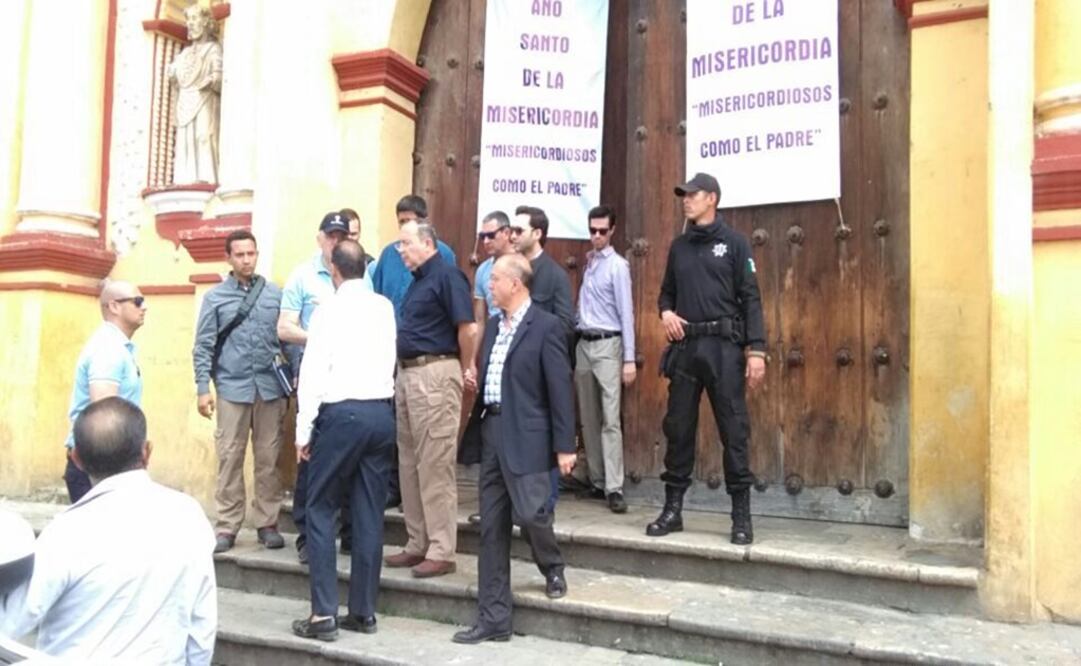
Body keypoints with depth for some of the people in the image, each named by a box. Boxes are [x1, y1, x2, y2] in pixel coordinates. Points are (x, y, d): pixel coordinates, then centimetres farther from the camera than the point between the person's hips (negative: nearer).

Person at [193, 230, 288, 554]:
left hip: (271, 388, 1)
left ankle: (267, 523, 15)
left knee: (269, 459, 5)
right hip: (232, 389, -1)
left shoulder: (276, 294, 6)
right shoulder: (215, 297, 5)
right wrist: (203, 388, -4)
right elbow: (203, 346, 3)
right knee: (229, 459, 2)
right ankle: (227, 527, 11)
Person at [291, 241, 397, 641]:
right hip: (381, 412, 5)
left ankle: (324, 614, 4)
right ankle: (363, 611, 16)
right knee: (369, 513, 9)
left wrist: (303, 431, -3)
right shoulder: (384, 308, 8)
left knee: (320, 510, 6)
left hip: (342, 413, -5)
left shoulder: (330, 310, -6)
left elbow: (313, 373, -8)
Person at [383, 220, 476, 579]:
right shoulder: (417, 279, 17)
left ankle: (441, 552, 3)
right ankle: (417, 545, 24)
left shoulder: (447, 276, -11)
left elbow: (468, 328, -17)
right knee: (409, 464, 13)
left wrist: (466, 368, -5)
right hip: (407, 373, 10)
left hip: (435, 373, -10)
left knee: (435, 465, -5)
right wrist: (403, 372, 18)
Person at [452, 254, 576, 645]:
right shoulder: (493, 325, 14)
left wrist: (564, 446, -12)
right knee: (492, 528, 7)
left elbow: (560, 389, -10)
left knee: (529, 513, -9)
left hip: (527, 437, -7)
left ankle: (553, 567, 27)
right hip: (492, 434, 7)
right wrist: (478, 427, 13)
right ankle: (493, 618, 15)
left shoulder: (546, 326, -7)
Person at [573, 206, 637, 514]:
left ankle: (614, 488, -9)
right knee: (589, 419, 9)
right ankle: (596, 480, 18)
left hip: (607, 344, -6)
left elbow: (626, 313, -9)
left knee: (610, 419, -10)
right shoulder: (588, 262, 13)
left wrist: (629, 359, -14)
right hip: (583, 344, 7)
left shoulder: (618, 266, -6)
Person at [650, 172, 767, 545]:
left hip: (723, 346, -4)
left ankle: (741, 516, 8)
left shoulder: (734, 243, 1)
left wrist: (756, 350, -12)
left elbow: (750, 299, -4)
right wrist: (666, 312, -1)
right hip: (684, 347, 5)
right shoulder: (679, 247, 14)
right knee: (678, 428, 7)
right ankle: (673, 509, 17)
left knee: (733, 431, -1)